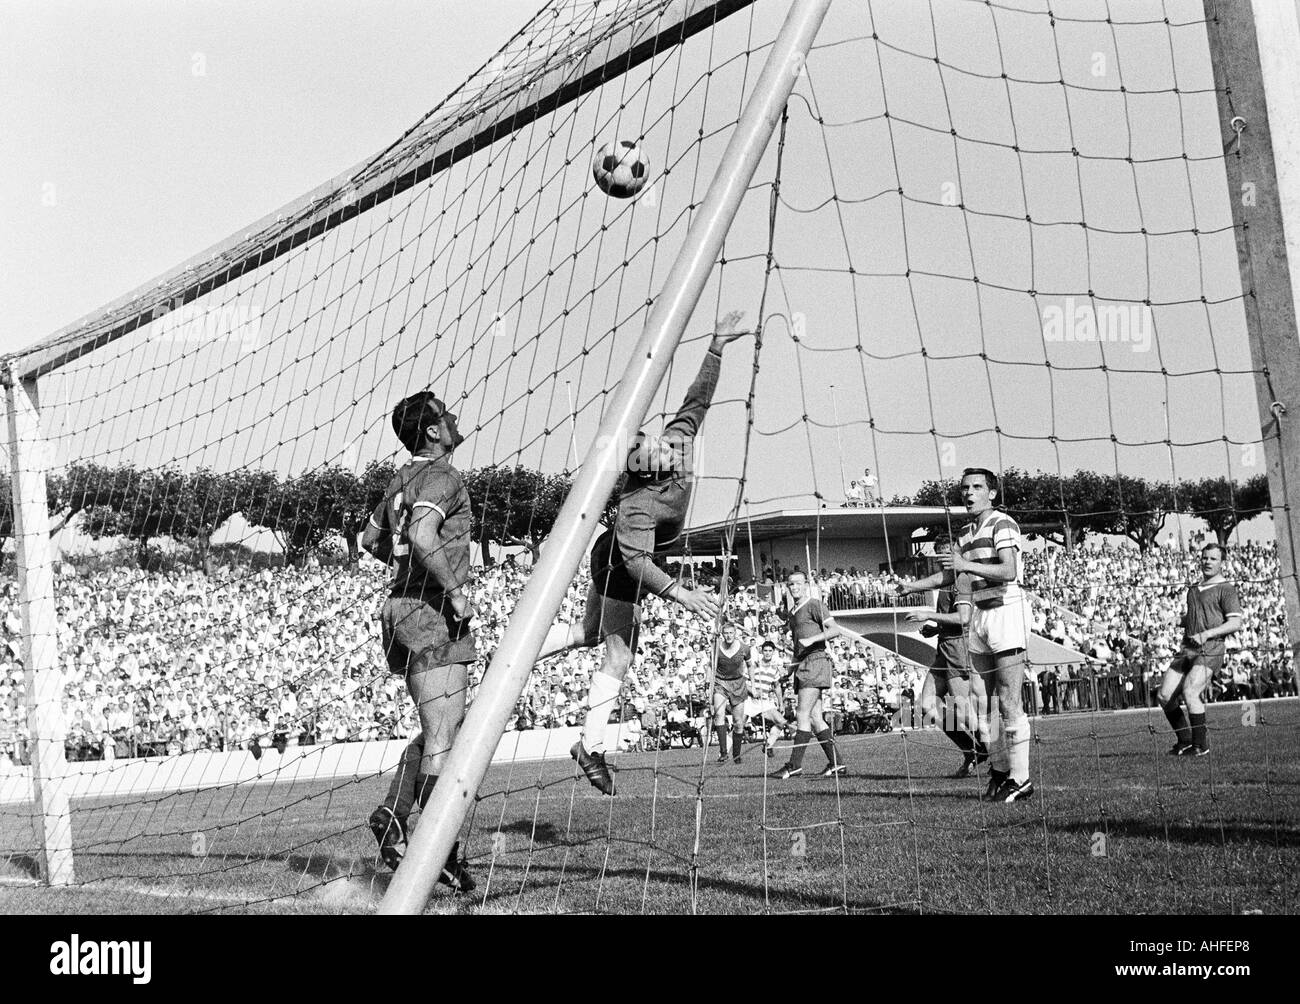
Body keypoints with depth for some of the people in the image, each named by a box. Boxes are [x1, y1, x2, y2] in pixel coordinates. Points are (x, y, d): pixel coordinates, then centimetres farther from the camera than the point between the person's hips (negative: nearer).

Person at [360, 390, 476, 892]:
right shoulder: (442, 477, -11)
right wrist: (455, 589, -21)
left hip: (402, 606, 9)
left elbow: (371, 539, 28)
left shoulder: (403, 478, 16)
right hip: (433, 614, -9)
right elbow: (422, 536, -29)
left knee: (440, 731, 18)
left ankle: (392, 814, 13)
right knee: (442, 738, -8)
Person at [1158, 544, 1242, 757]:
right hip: (1187, 650, 8)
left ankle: (1201, 745, -11)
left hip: (1209, 651, -7)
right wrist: (1184, 619, 12)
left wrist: (1207, 634, -20)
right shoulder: (1193, 589, 22)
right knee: (1164, 695, -2)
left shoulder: (1225, 589, -1)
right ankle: (1185, 741, 12)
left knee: (1189, 692, -24)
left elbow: (1235, 623, -9)